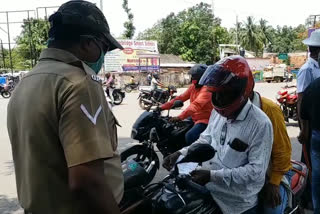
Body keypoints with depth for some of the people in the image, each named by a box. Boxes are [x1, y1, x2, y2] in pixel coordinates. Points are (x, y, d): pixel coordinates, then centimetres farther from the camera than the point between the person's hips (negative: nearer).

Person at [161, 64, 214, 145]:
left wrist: (180, 117, -45)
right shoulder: (193, 87, 9)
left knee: (189, 136, -30)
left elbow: (196, 105, -34)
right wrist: (162, 107, -3)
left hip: (205, 120, -9)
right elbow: (181, 98, 6)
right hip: (194, 118, 9)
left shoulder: (207, 89, -20)